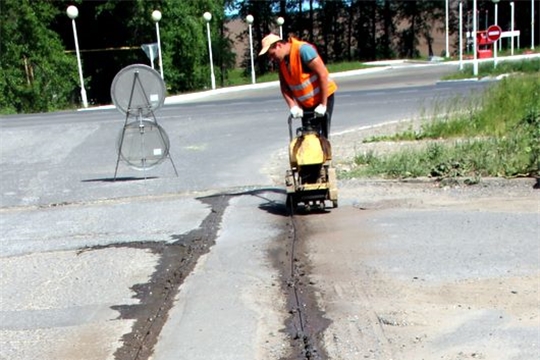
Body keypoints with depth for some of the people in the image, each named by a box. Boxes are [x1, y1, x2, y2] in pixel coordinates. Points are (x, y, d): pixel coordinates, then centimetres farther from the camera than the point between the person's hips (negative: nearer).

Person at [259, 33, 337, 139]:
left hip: (322, 98, -7)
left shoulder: (303, 50, -23)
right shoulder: (281, 60, -1)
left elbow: (323, 74, -24)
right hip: (305, 103, 7)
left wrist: (323, 104, -23)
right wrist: (293, 106, -12)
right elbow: (284, 86, 4)